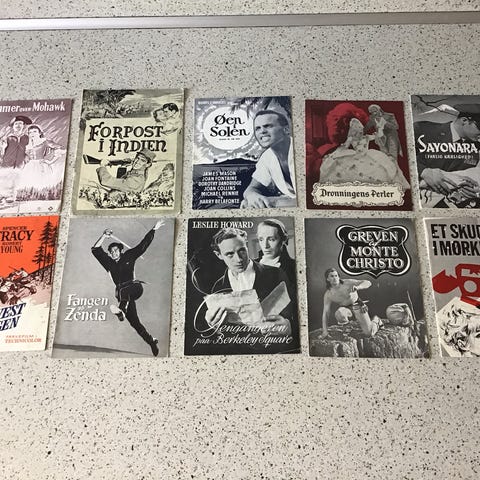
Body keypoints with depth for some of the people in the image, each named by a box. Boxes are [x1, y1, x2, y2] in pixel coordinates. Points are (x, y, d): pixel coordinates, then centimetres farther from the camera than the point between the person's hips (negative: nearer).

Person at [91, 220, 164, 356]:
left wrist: (154, 229, 8)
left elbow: (143, 244, 10)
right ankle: (151, 341, 11)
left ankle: (122, 310, -68)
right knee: (135, 322, 0)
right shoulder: (109, 262, 16)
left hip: (135, 288, -3)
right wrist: (104, 236, 3)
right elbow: (95, 249, 11)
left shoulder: (128, 256, 10)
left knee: (122, 290, -38)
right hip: (125, 295, 4)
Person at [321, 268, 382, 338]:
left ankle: (375, 320, 27)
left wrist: (357, 287, -38)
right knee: (339, 314, -35)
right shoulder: (328, 295, -14)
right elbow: (325, 313, -12)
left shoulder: (347, 282, -19)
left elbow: (368, 283, -17)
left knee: (369, 333, -7)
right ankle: (345, 321, 3)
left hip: (357, 306, -2)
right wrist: (325, 330, -19)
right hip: (345, 309, 2)